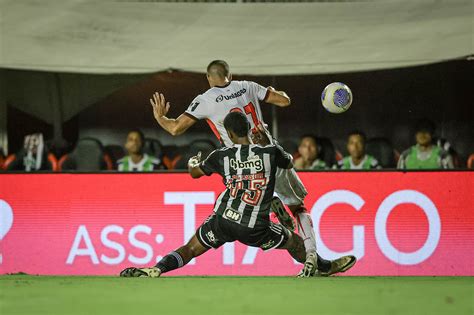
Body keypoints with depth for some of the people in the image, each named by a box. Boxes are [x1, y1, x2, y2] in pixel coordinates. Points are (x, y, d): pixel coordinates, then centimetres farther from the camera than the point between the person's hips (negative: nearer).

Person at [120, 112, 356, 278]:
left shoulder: (221, 156, 1)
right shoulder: (271, 152, -1)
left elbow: (195, 173, 20)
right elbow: (290, 163, 24)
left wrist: (192, 162, 45)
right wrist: (267, 140, 37)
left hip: (224, 221, 0)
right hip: (255, 229, 0)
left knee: (190, 249, 11)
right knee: (293, 241, 25)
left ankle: (157, 270, -12)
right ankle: (326, 267, 43)